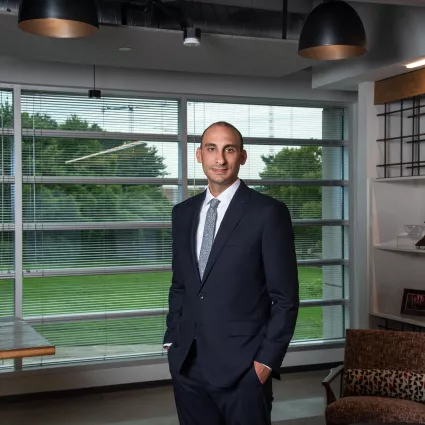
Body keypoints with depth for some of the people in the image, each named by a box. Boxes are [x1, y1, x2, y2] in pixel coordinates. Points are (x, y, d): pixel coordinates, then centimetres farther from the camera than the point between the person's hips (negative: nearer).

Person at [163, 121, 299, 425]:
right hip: (187, 364, 5)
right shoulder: (183, 212, 9)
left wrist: (267, 359, -11)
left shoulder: (269, 212, -8)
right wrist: (172, 340, 8)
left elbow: (285, 297, -8)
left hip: (242, 367, -4)